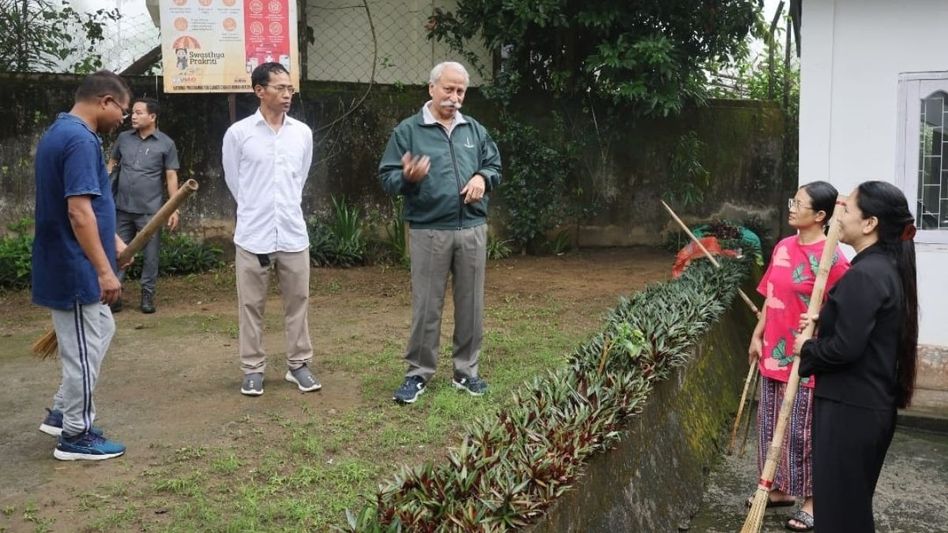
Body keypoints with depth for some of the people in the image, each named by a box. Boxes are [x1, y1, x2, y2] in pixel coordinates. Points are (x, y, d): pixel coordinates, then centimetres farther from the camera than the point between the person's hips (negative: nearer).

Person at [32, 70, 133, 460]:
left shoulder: (60, 132, 12)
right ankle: (76, 435, 14)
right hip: (75, 267, -10)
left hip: (68, 264, 10)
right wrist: (104, 269, -24)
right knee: (83, 351, 2)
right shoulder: (80, 139, -21)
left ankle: (62, 413, 30)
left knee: (101, 332, 21)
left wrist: (110, 239, 24)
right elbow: (78, 212, -27)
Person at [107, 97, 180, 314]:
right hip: (122, 208, 3)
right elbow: (112, 163, 19)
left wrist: (174, 208, -7)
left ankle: (147, 295, 16)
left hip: (150, 210, -3)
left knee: (150, 254, 5)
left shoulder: (166, 144, -3)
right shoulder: (123, 138, 6)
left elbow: (171, 177, -2)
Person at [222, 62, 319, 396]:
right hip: (253, 235, -2)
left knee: (297, 302, 9)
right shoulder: (238, 133, -5)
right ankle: (253, 368, 18)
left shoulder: (303, 133, 4)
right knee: (251, 305, 6)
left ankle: (298, 364, 21)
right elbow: (233, 181, 7)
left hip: (293, 234, 3)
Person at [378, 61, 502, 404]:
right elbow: (386, 178, -3)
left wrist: (483, 177, -1)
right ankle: (418, 374, 12)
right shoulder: (408, 130, 0)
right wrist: (407, 177, -25)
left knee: (471, 305, 8)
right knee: (426, 307, 0)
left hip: (472, 229, 4)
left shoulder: (475, 130, 12)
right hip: (429, 231, -4)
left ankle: (466, 371, 21)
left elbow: (495, 165, 21)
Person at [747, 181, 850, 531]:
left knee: (802, 432, 3)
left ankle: (812, 501, 19)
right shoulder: (783, 247, 6)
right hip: (773, 353, 8)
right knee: (770, 425, 17)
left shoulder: (831, 259, -17)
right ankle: (781, 489, 33)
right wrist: (758, 336, 13)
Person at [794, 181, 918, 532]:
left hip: (849, 408, -10)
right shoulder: (888, 268, 10)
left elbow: (845, 347, -25)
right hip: (873, 405, 10)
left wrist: (807, 349, -8)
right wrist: (822, 321, 6)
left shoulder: (863, 275, -21)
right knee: (855, 501, 20)